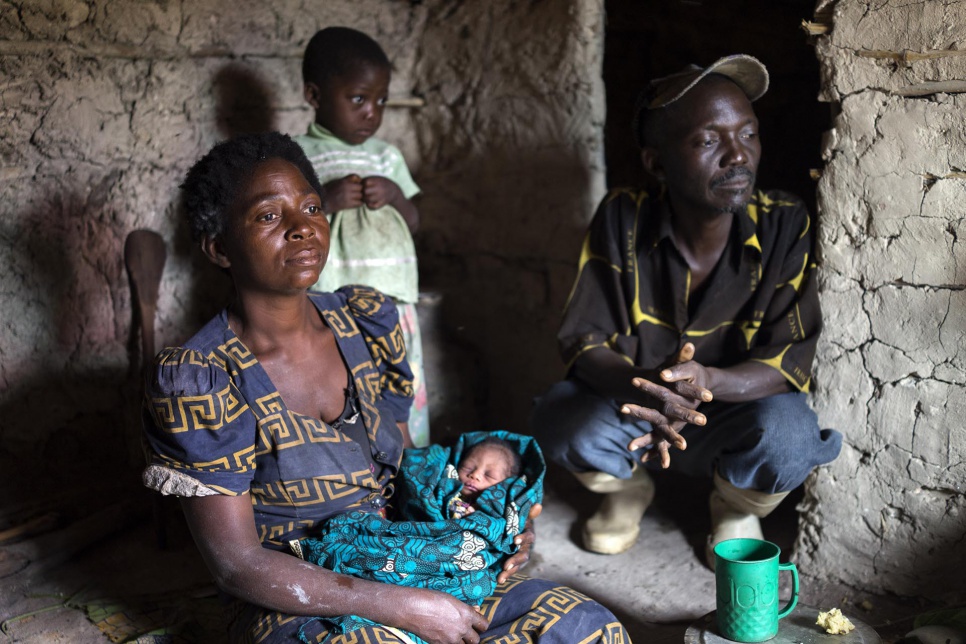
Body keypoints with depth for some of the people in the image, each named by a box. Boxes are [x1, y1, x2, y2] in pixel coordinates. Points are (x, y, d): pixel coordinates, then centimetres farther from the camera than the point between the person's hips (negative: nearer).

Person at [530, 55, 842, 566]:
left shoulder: (785, 226, -17)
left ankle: (736, 508, 6)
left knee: (787, 436, -34)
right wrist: (639, 387, -38)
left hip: (737, 410, 0)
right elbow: (583, 340, -15)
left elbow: (792, 356, -18)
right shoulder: (622, 220, -15)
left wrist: (708, 382, -39)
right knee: (561, 424, -30)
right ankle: (628, 488, 9)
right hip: (630, 408, 1)